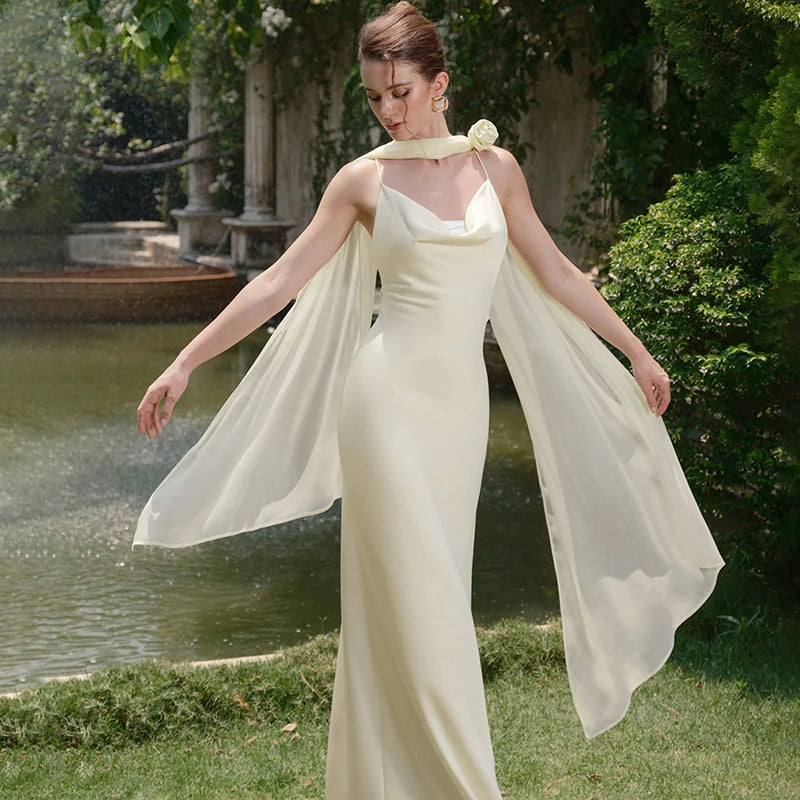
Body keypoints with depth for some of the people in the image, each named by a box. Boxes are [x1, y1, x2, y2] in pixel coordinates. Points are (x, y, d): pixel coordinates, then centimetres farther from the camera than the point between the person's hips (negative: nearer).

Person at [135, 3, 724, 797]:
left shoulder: (494, 166, 8)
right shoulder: (363, 179, 1)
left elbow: (556, 274, 15)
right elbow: (282, 280, -1)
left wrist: (635, 352, 17)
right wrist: (185, 363, -5)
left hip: (460, 403, 3)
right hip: (389, 395, -3)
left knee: (435, 590, 8)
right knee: (413, 593, -5)